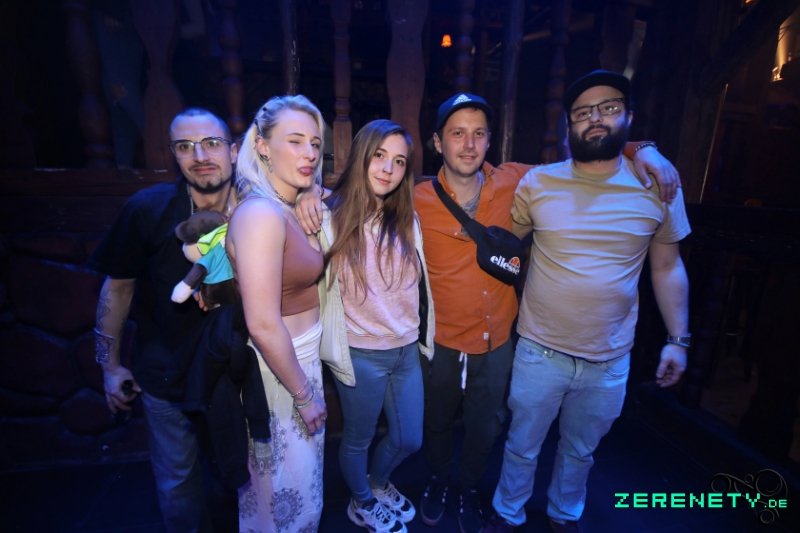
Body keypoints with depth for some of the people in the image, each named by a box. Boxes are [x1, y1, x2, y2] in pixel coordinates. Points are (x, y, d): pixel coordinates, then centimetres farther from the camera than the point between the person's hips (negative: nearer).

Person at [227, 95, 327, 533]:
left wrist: (314, 226, 0)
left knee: (300, 482, 30)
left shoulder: (290, 210, 4)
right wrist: (305, 394, -17)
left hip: (302, 357, 9)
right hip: (278, 370, -8)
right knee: (288, 496, 17)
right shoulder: (261, 213, -25)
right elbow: (263, 324, -26)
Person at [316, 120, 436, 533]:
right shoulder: (331, 218, -14)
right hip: (361, 355, -5)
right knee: (358, 440, 19)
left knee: (409, 439, 21)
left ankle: (378, 483, 53)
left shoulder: (407, 219, 2)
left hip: (407, 350, 5)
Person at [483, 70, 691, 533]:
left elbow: (667, 267, 5)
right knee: (522, 446, 18)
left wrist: (678, 340, 4)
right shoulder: (537, 183, -8)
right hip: (540, 351, -1)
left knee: (580, 450, 25)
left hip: (610, 360, 2)